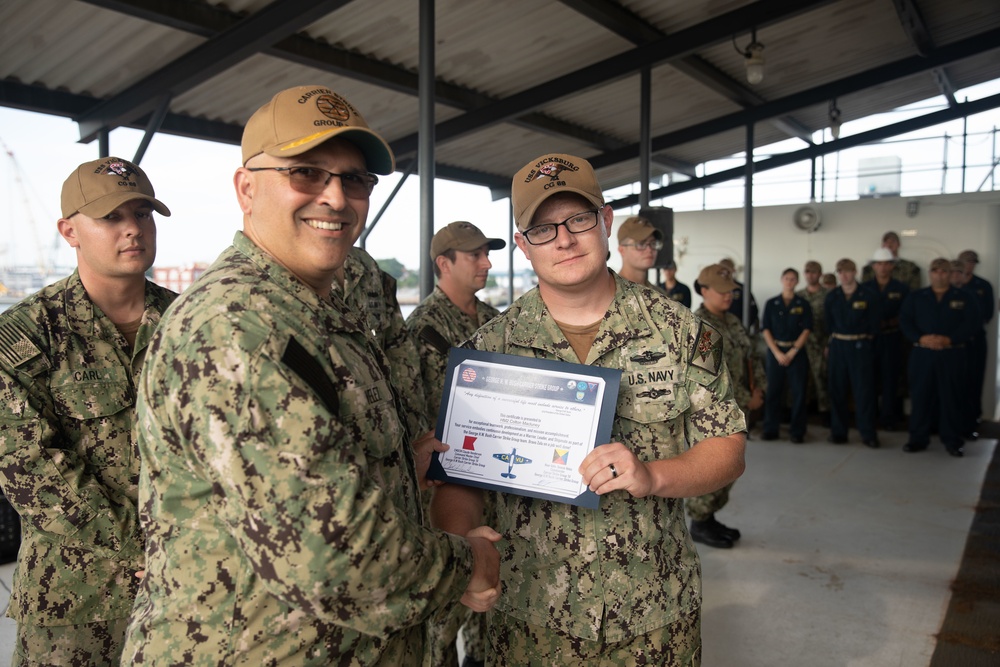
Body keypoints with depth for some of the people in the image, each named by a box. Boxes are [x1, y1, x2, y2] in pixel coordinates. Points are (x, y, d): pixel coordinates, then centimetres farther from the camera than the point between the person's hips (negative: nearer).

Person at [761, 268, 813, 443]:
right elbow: (766, 330, 1)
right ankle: (770, 430, 10)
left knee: (799, 392, -2)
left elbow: (806, 330, -1)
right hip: (775, 351, 0)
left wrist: (793, 352, -10)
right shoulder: (771, 304, 6)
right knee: (773, 391, 2)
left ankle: (797, 431, 6)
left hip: (797, 352, 0)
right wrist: (777, 353, -9)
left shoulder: (803, 304, 5)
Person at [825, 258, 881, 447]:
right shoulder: (831, 297, 8)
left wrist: (863, 340, 2)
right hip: (837, 346, 3)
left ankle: (868, 433, 4)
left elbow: (874, 325, 3)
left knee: (863, 389, -3)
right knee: (837, 389, 4)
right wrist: (830, 344, 6)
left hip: (860, 347, -2)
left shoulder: (868, 296, 0)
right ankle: (838, 431, 12)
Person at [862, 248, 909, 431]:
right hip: (869, 338, 1)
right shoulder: (864, 288, 4)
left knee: (890, 378, 2)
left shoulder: (901, 289, 2)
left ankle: (889, 418, 10)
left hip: (892, 339, 0)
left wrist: (889, 323, -5)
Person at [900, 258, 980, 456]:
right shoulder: (916, 297, 11)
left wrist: (948, 340, -16)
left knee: (951, 398, 1)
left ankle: (952, 441, 12)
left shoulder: (964, 298, 7)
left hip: (952, 356, -1)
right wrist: (921, 338, -14)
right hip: (922, 355, 1)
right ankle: (918, 439, 13)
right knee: (920, 397, 3)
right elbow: (904, 321, 3)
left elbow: (971, 323, -3)